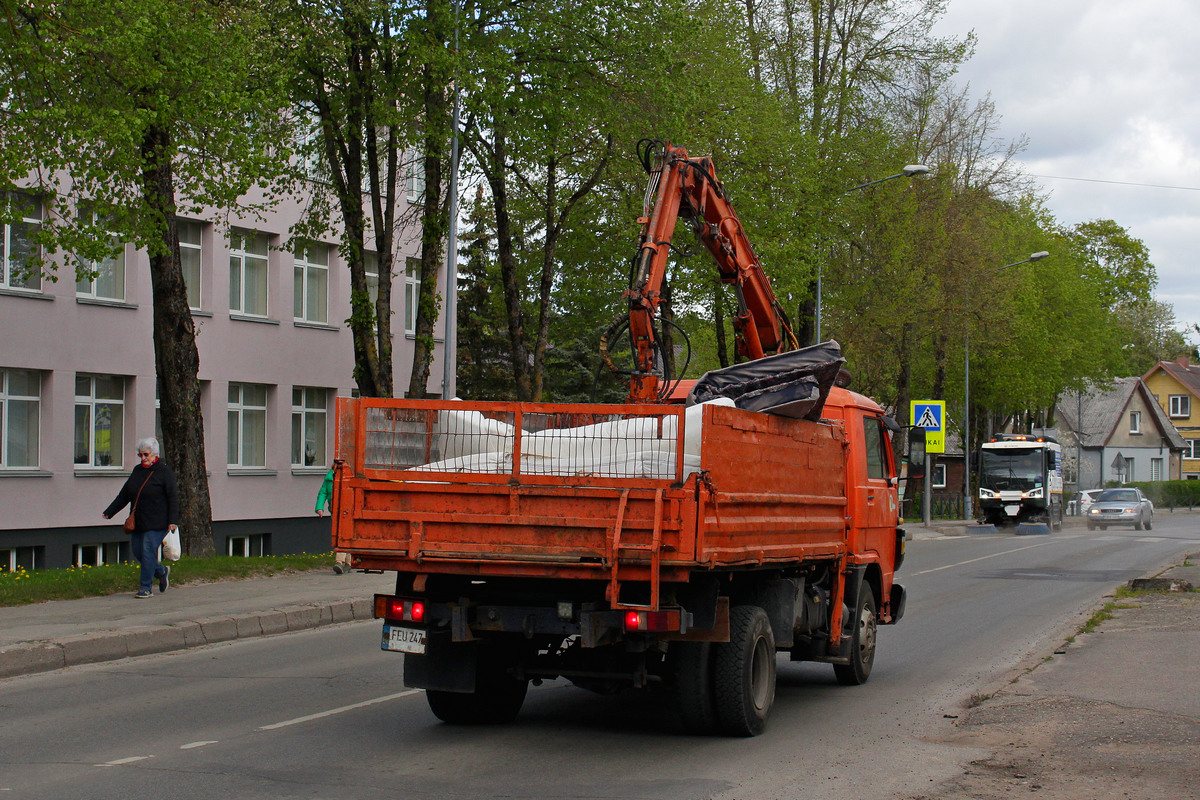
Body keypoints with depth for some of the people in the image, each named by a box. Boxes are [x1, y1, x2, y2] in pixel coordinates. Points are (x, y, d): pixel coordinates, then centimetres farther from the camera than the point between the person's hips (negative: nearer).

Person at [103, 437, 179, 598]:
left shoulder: (164, 472, -6)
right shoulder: (137, 471, 13)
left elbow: (173, 498, -9)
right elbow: (124, 495, 19)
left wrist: (173, 521, -18)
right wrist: (109, 512, 14)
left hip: (156, 523, -7)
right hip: (137, 523, 7)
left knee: (148, 552, -9)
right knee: (137, 552, 7)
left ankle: (145, 588, -1)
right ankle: (162, 572, 29)